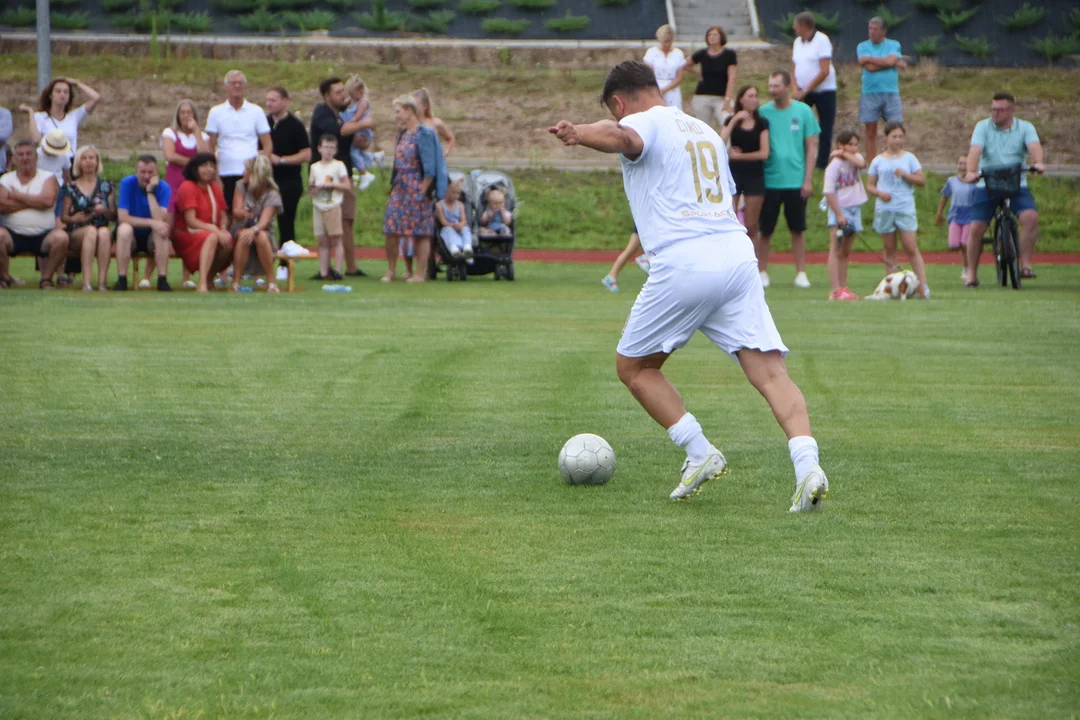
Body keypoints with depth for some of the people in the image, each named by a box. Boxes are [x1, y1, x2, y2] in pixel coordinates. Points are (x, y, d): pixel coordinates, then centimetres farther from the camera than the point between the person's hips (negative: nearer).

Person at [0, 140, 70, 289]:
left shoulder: (48, 178, 9)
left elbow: (48, 201, -13)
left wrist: (19, 196, -5)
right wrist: (33, 201, -7)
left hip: (42, 235, 0)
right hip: (14, 234, 0)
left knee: (61, 237, -30)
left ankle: (46, 278, -11)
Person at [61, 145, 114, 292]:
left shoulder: (105, 186, 17)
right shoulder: (72, 187, 14)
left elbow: (114, 216, 12)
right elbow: (63, 217, 9)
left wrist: (104, 211, -9)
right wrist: (73, 218, -12)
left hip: (103, 229, 1)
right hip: (76, 234, -1)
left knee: (104, 232, -36)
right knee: (91, 231, -37)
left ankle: (102, 281, -43)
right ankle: (86, 281, -46)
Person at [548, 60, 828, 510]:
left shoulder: (644, 122, 4)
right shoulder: (704, 131, 27)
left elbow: (623, 138, -22)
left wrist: (579, 134, -42)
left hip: (683, 264, -6)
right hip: (738, 253, 6)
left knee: (633, 367, 14)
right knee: (770, 370, -4)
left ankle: (699, 452, 5)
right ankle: (807, 464, -24)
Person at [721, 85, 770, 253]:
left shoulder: (762, 123, 6)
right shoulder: (730, 121, 5)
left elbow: (764, 153, -2)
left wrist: (738, 155, -3)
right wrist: (735, 120, -14)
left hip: (754, 176, 1)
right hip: (734, 174, -1)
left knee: (752, 227, 3)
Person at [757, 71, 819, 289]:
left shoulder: (803, 111, 1)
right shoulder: (764, 112, 1)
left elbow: (810, 147, 4)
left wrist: (808, 179, -2)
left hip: (796, 181, 0)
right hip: (769, 180, 0)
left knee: (798, 230, 5)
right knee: (765, 230, 2)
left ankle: (801, 273, 11)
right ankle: (762, 272, 10)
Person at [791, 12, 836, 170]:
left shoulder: (822, 40, -13)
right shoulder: (798, 42, 7)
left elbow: (825, 71, -17)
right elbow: (794, 68, 12)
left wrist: (805, 90, -17)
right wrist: (796, 89, -6)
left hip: (824, 90, -5)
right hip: (803, 92, 5)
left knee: (825, 130, 1)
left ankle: (822, 165, 8)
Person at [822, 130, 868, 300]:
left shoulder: (855, 158, 9)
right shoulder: (834, 165, -11)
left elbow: (861, 164, -17)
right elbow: (829, 192, -16)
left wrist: (845, 154, -12)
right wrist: (839, 214, -20)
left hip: (855, 209, 7)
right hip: (839, 209, -7)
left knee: (845, 252, 12)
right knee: (835, 250, -10)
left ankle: (843, 288, 17)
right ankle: (836, 290, -16)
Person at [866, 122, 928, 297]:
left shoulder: (909, 158, 8)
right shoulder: (878, 161, 9)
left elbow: (921, 181, 4)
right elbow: (869, 185, 9)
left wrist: (905, 174, -11)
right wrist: (879, 192, -11)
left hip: (905, 208, -2)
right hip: (884, 208, 2)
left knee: (911, 248, -9)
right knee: (890, 250, 5)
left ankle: (923, 286, -11)